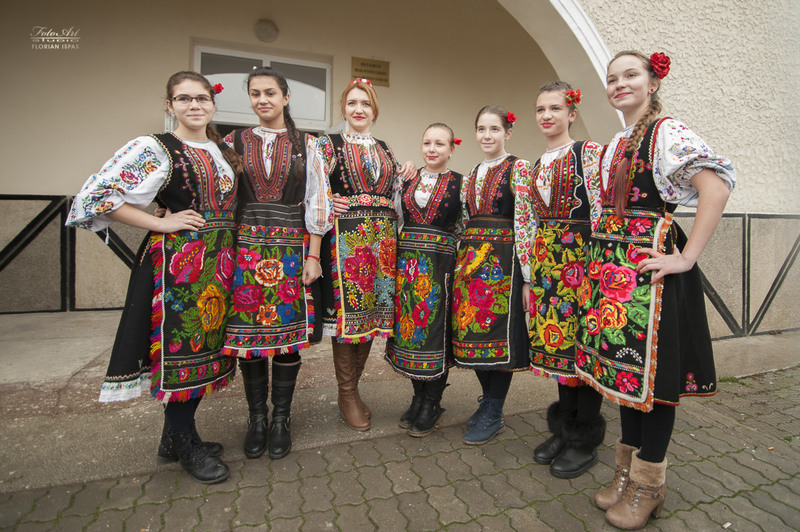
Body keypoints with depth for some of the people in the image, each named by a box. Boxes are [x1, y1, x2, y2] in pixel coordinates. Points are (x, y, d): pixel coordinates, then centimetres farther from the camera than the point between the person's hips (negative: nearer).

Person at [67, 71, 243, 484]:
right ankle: (185, 443, 17)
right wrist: (161, 224, -12)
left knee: (206, 343, 10)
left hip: (220, 259, 6)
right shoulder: (154, 148, -3)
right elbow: (96, 195, -9)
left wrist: (226, 236, 11)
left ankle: (177, 437, 28)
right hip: (178, 257, -6)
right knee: (181, 346, -1)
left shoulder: (224, 151, 16)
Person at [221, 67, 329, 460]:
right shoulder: (235, 142, 11)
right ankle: (257, 417, 23)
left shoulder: (306, 145, 8)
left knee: (289, 331, 2)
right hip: (246, 248, 1)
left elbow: (316, 202, 3)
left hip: (292, 249, -1)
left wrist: (313, 255, -3)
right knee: (249, 330, 4)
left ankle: (281, 418, 20)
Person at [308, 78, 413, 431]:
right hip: (344, 239, -5)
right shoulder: (327, 146, 7)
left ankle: (352, 387, 22)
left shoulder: (385, 150, 20)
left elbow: (394, 195, 24)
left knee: (372, 310, 6)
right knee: (346, 310, -4)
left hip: (381, 240, 5)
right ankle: (347, 394, 13)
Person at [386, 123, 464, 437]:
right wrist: (404, 256, 8)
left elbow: (465, 228, 3)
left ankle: (432, 404, 17)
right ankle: (419, 396, 26)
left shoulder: (460, 183, 3)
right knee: (409, 325, 7)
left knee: (436, 328, 0)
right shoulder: (407, 180, 12)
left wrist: (458, 266, -4)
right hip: (407, 262, 4)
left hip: (441, 264, -3)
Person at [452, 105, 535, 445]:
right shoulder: (471, 175, 16)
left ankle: (493, 414, 16)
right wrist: (461, 266, 13)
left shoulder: (518, 168, -3)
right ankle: (489, 400, 29)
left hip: (503, 260, -6)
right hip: (472, 261, 6)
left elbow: (525, 223, -10)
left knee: (499, 333, 0)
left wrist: (527, 276, -13)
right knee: (474, 332, 10)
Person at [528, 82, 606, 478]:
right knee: (555, 341, 11)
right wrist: (535, 265, 15)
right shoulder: (538, 164, 17)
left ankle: (585, 440, 17)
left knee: (581, 342, -1)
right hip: (547, 259, 7)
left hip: (580, 256, -6)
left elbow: (599, 209, -9)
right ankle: (563, 429, 27)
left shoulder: (589, 152, -3)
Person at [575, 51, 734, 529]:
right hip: (615, 266, 8)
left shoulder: (667, 131, -5)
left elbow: (718, 186, -18)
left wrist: (687, 257, -20)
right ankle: (627, 471, 29)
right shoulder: (615, 144, 18)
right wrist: (603, 259, 12)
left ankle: (649, 484, 19)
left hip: (650, 266, -7)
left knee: (652, 369, 1)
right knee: (625, 366, 13)